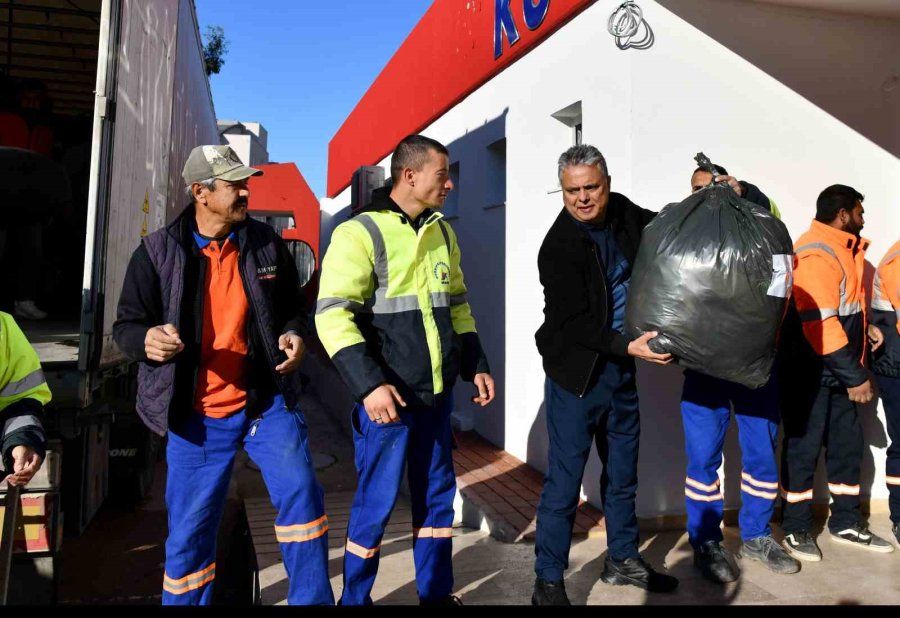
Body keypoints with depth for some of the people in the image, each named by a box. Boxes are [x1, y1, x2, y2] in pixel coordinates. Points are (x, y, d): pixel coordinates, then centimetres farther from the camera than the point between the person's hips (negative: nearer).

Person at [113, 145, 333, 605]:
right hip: (197, 416, -1)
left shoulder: (266, 243, 2)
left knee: (301, 496, -5)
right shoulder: (157, 252, -4)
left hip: (267, 402, 1)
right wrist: (147, 339, -23)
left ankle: (313, 600, 14)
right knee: (189, 532, 9)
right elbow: (125, 326, 1)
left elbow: (292, 308, 14)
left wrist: (294, 335, -8)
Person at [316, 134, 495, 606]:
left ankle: (437, 594, 32)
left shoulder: (442, 234, 12)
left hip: (436, 393, 7)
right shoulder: (360, 233, -10)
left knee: (437, 495, 15)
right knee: (377, 502, 4)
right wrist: (369, 384, -24)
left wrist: (475, 366, 13)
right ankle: (354, 599, 26)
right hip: (387, 395, -6)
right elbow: (332, 316, -16)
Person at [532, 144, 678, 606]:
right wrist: (628, 346, -27)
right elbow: (572, 322, -20)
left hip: (620, 368, 7)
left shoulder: (623, 213, 2)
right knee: (565, 480, -2)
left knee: (623, 472, 17)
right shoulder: (558, 247, -18)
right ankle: (548, 580, 13)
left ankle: (622, 560, 35)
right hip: (576, 372, -7)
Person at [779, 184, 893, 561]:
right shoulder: (815, 254, -18)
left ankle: (846, 523, 28)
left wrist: (864, 327, 4)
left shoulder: (844, 249, 14)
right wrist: (855, 376, -20)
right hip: (811, 371, -9)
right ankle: (795, 529, 14)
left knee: (847, 444, 14)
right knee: (804, 447, 0)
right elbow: (819, 322, -24)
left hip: (839, 372, 10)